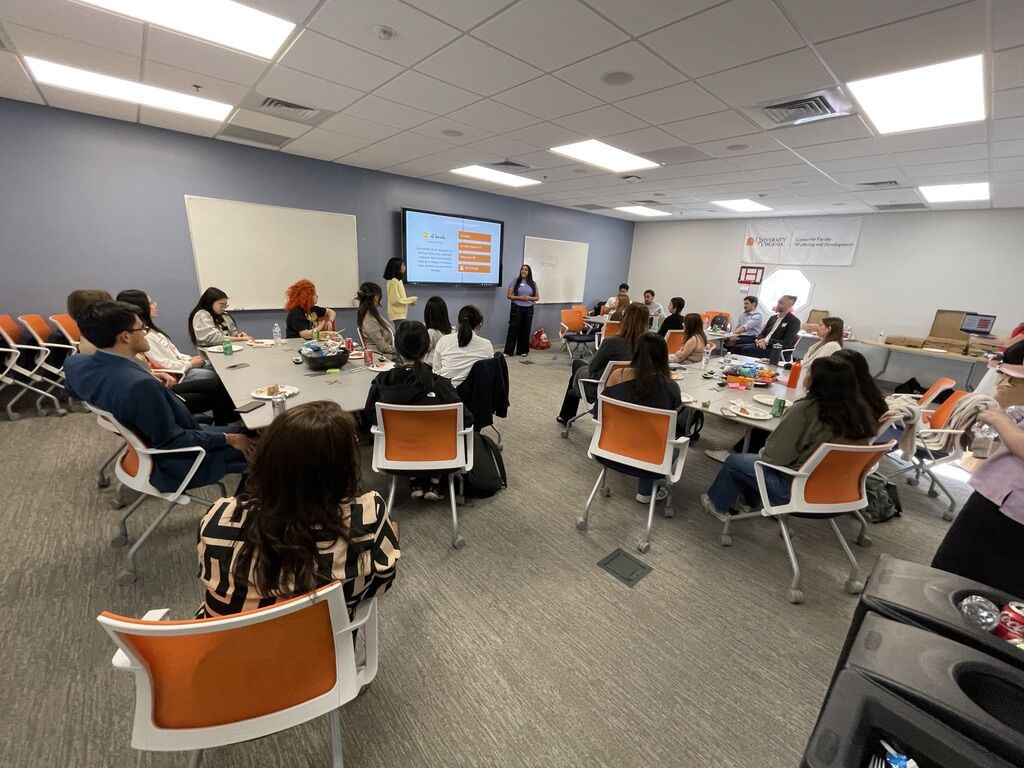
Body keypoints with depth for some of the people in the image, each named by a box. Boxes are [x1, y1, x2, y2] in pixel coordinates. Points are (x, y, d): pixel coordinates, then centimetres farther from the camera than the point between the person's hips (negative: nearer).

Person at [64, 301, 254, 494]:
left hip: (144, 444, 9)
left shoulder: (74, 363, -8)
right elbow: (170, 441, -26)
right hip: (175, 463, -9)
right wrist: (228, 439, -17)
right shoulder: (140, 385, -37)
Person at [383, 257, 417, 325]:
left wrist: (409, 301, 5)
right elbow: (395, 300, -18)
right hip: (398, 315, -9)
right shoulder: (394, 281, -15)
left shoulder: (398, 280, 13)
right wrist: (410, 300, -12)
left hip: (400, 314, 9)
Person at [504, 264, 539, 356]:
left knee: (525, 330, 5)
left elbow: (537, 297, 10)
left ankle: (523, 351, 15)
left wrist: (529, 298, -10)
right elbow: (508, 295, -3)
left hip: (529, 309, 3)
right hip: (516, 308, -3)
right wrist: (519, 298, -17)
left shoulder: (533, 284, 8)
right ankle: (508, 351, 0)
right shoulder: (515, 281, 0)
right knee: (513, 329, -5)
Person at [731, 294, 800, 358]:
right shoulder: (773, 317, 18)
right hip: (763, 345, 7)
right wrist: (761, 341, -6)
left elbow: (787, 343, -14)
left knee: (746, 350, -30)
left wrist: (767, 341, -16)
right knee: (736, 348, -15)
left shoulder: (794, 321, -5)